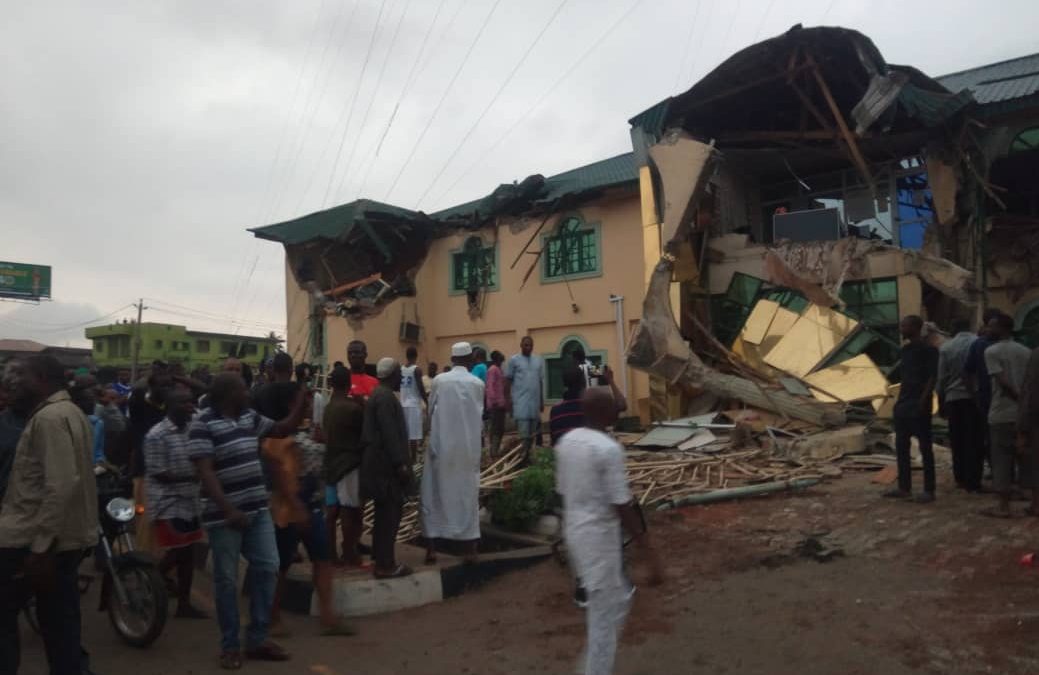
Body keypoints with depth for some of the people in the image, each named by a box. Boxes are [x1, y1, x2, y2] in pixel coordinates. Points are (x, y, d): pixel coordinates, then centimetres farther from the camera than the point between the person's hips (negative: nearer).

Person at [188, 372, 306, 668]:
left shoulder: (250, 417, 9)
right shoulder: (202, 424, -12)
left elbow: (284, 429, 18)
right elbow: (205, 472, -18)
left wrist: (302, 397, 7)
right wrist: (228, 510, -24)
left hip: (258, 509, 7)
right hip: (224, 514, -6)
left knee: (267, 568, 7)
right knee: (226, 580, 5)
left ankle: (257, 639, 20)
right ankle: (229, 646, 20)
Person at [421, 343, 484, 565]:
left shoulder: (439, 380, -5)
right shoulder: (477, 383, -4)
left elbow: (430, 411, 5)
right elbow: (479, 416, 4)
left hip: (441, 445, -1)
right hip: (469, 447, 1)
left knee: (435, 494, 8)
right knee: (467, 494, 9)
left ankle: (431, 547, 10)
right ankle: (470, 548, 13)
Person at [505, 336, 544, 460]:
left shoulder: (539, 360, 12)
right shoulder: (514, 360, 1)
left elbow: (540, 381, 15)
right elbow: (508, 380, 2)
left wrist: (542, 401, 15)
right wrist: (507, 398, -5)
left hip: (535, 400, 4)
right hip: (520, 400, -4)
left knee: (532, 431, 7)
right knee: (523, 430, -8)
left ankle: (528, 454, 16)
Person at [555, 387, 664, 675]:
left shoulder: (566, 441, 3)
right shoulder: (609, 449, -20)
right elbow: (622, 506, -21)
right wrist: (649, 553, -16)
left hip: (574, 531, 8)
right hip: (600, 535, -8)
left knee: (620, 597, 24)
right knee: (605, 614, 7)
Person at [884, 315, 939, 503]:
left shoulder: (928, 350, -9)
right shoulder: (906, 349, 14)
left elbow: (932, 377, -14)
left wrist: (923, 401, -21)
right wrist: (899, 399, 15)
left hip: (919, 405, -8)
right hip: (903, 404, 8)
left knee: (925, 448, -1)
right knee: (901, 446, 9)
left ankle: (929, 490, 6)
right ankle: (904, 488, 17)